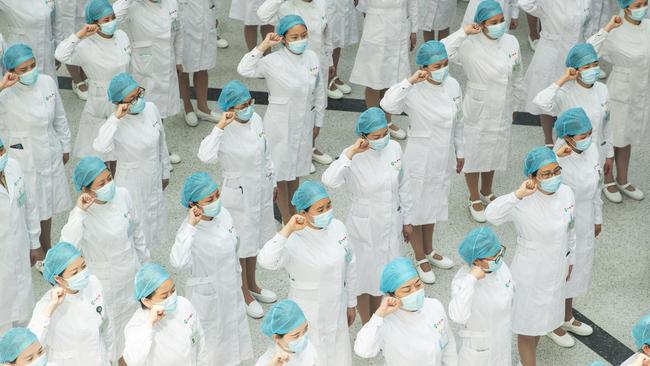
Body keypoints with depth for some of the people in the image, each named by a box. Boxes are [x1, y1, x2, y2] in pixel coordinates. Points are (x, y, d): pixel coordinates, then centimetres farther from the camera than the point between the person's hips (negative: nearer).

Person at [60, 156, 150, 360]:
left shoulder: (122, 195, -15)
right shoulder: (82, 216, -29)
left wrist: (145, 260, 14)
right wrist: (80, 212, -47)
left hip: (131, 274, 6)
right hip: (105, 285, -5)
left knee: (132, 322, 27)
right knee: (109, 329, 14)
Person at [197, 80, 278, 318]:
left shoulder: (256, 120, -6)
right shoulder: (225, 133, -26)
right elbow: (205, 156, -45)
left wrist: (272, 182, 16)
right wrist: (220, 126, -45)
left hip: (261, 190, 7)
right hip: (238, 194, -7)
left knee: (256, 238, 23)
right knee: (241, 244, 10)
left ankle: (252, 285, 44)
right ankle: (244, 295, 29)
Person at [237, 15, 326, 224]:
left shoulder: (312, 58, -4)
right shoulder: (273, 62, -20)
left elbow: (318, 92, 7)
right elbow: (244, 70, -35)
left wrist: (317, 122, 11)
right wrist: (263, 46, -32)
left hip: (303, 124, 5)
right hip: (280, 126, -5)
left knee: (296, 169, 21)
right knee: (281, 173, 9)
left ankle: (292, 211, 39)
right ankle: (286, 218, 25)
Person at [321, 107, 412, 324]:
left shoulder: (394, 148, -7)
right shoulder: (354, 159, -22)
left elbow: (402, 186, 6)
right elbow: (329, 181, -40)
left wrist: (407, 220, 12)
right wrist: (351, 152, -39)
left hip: (391, 223, 5)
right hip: (365, 226, -5)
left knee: (382, 273, 21)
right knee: (365, 276, 12)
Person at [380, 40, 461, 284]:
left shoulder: (452, 85, -5)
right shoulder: (414, 92, -24)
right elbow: (387, 105, -43)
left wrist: (459, 152, 15)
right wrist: (410, 82, -44)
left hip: (444, 158, 6)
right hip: (420, 159, -6)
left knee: (434, 203, 23)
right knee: (417, 207, 11)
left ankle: (429, 251, 44)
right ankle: (420, 259, 29)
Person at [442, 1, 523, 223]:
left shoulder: (511, 42, -7)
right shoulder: (470, 46, -22)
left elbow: (516, 77, 7)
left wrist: (513, 105, 13)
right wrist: (463, 33, -35)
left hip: (502, 111, 5)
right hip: (477, 111, -5)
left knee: (494, 152, 22)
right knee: (474, 154, 11)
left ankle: (486, 192, 45)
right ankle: (475, 199, 33)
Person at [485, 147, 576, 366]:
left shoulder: (566, 193, -7)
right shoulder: (524, 204, -28)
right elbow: (491, 215, -45)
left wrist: (570, 260, 17)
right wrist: (518, 194, -50)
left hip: (556, 271, 7)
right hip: (530, 274, -7)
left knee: (541, 320, 25)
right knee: (527, 325, 9)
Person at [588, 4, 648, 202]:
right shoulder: (615, 34, -23)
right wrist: (607, 28, -36)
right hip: (619, 95, -6)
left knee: (626, 140, 21)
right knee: (612, 140, 12)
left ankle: (623, 181, 38)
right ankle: (608, 181, 33)